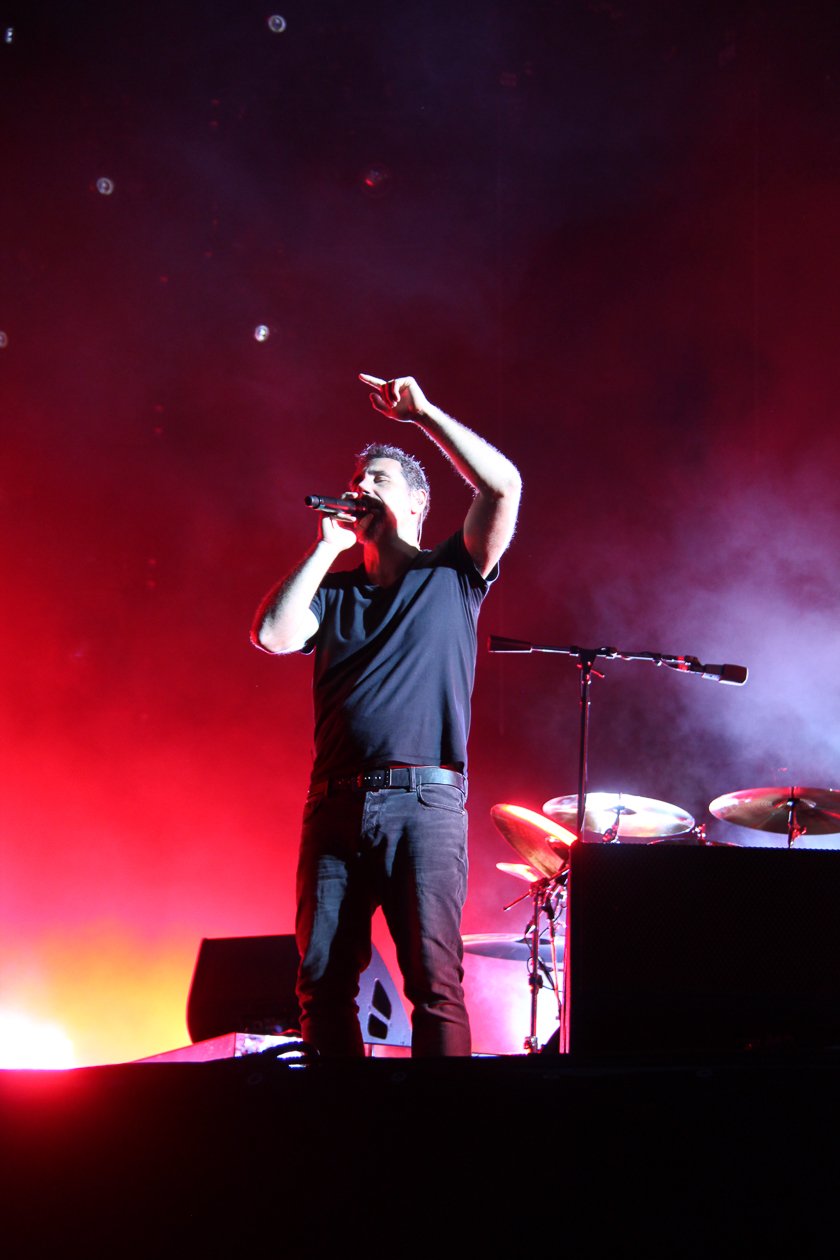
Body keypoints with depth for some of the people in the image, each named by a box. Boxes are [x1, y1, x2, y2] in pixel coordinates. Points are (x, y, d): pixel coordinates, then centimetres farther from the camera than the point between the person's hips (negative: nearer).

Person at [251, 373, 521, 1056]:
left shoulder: (452, 575, 12)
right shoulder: (332, 591, 19)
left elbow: (503, 486, -3)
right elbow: (273, 636, 0)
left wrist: (424, 413, -1)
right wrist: (327, 546, 6)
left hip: (426, 801, -3)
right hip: (335, 803, 4)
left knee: (434, 980, -9)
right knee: (322, 980, 1)